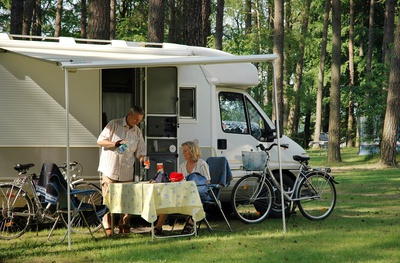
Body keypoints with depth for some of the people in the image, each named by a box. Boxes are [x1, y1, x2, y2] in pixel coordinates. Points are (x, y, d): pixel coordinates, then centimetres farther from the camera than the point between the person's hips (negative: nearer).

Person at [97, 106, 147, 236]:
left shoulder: (137, 132, 13)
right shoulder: (113, 125, 0)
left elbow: (141, 152, 14)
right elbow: (100, 141, -3)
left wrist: (143, 161, -6)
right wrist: (115, 144, -16)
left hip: (127, 172, 4)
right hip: (110, 170, -4)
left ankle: (124, 226, 10)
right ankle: (108, 227, 0)